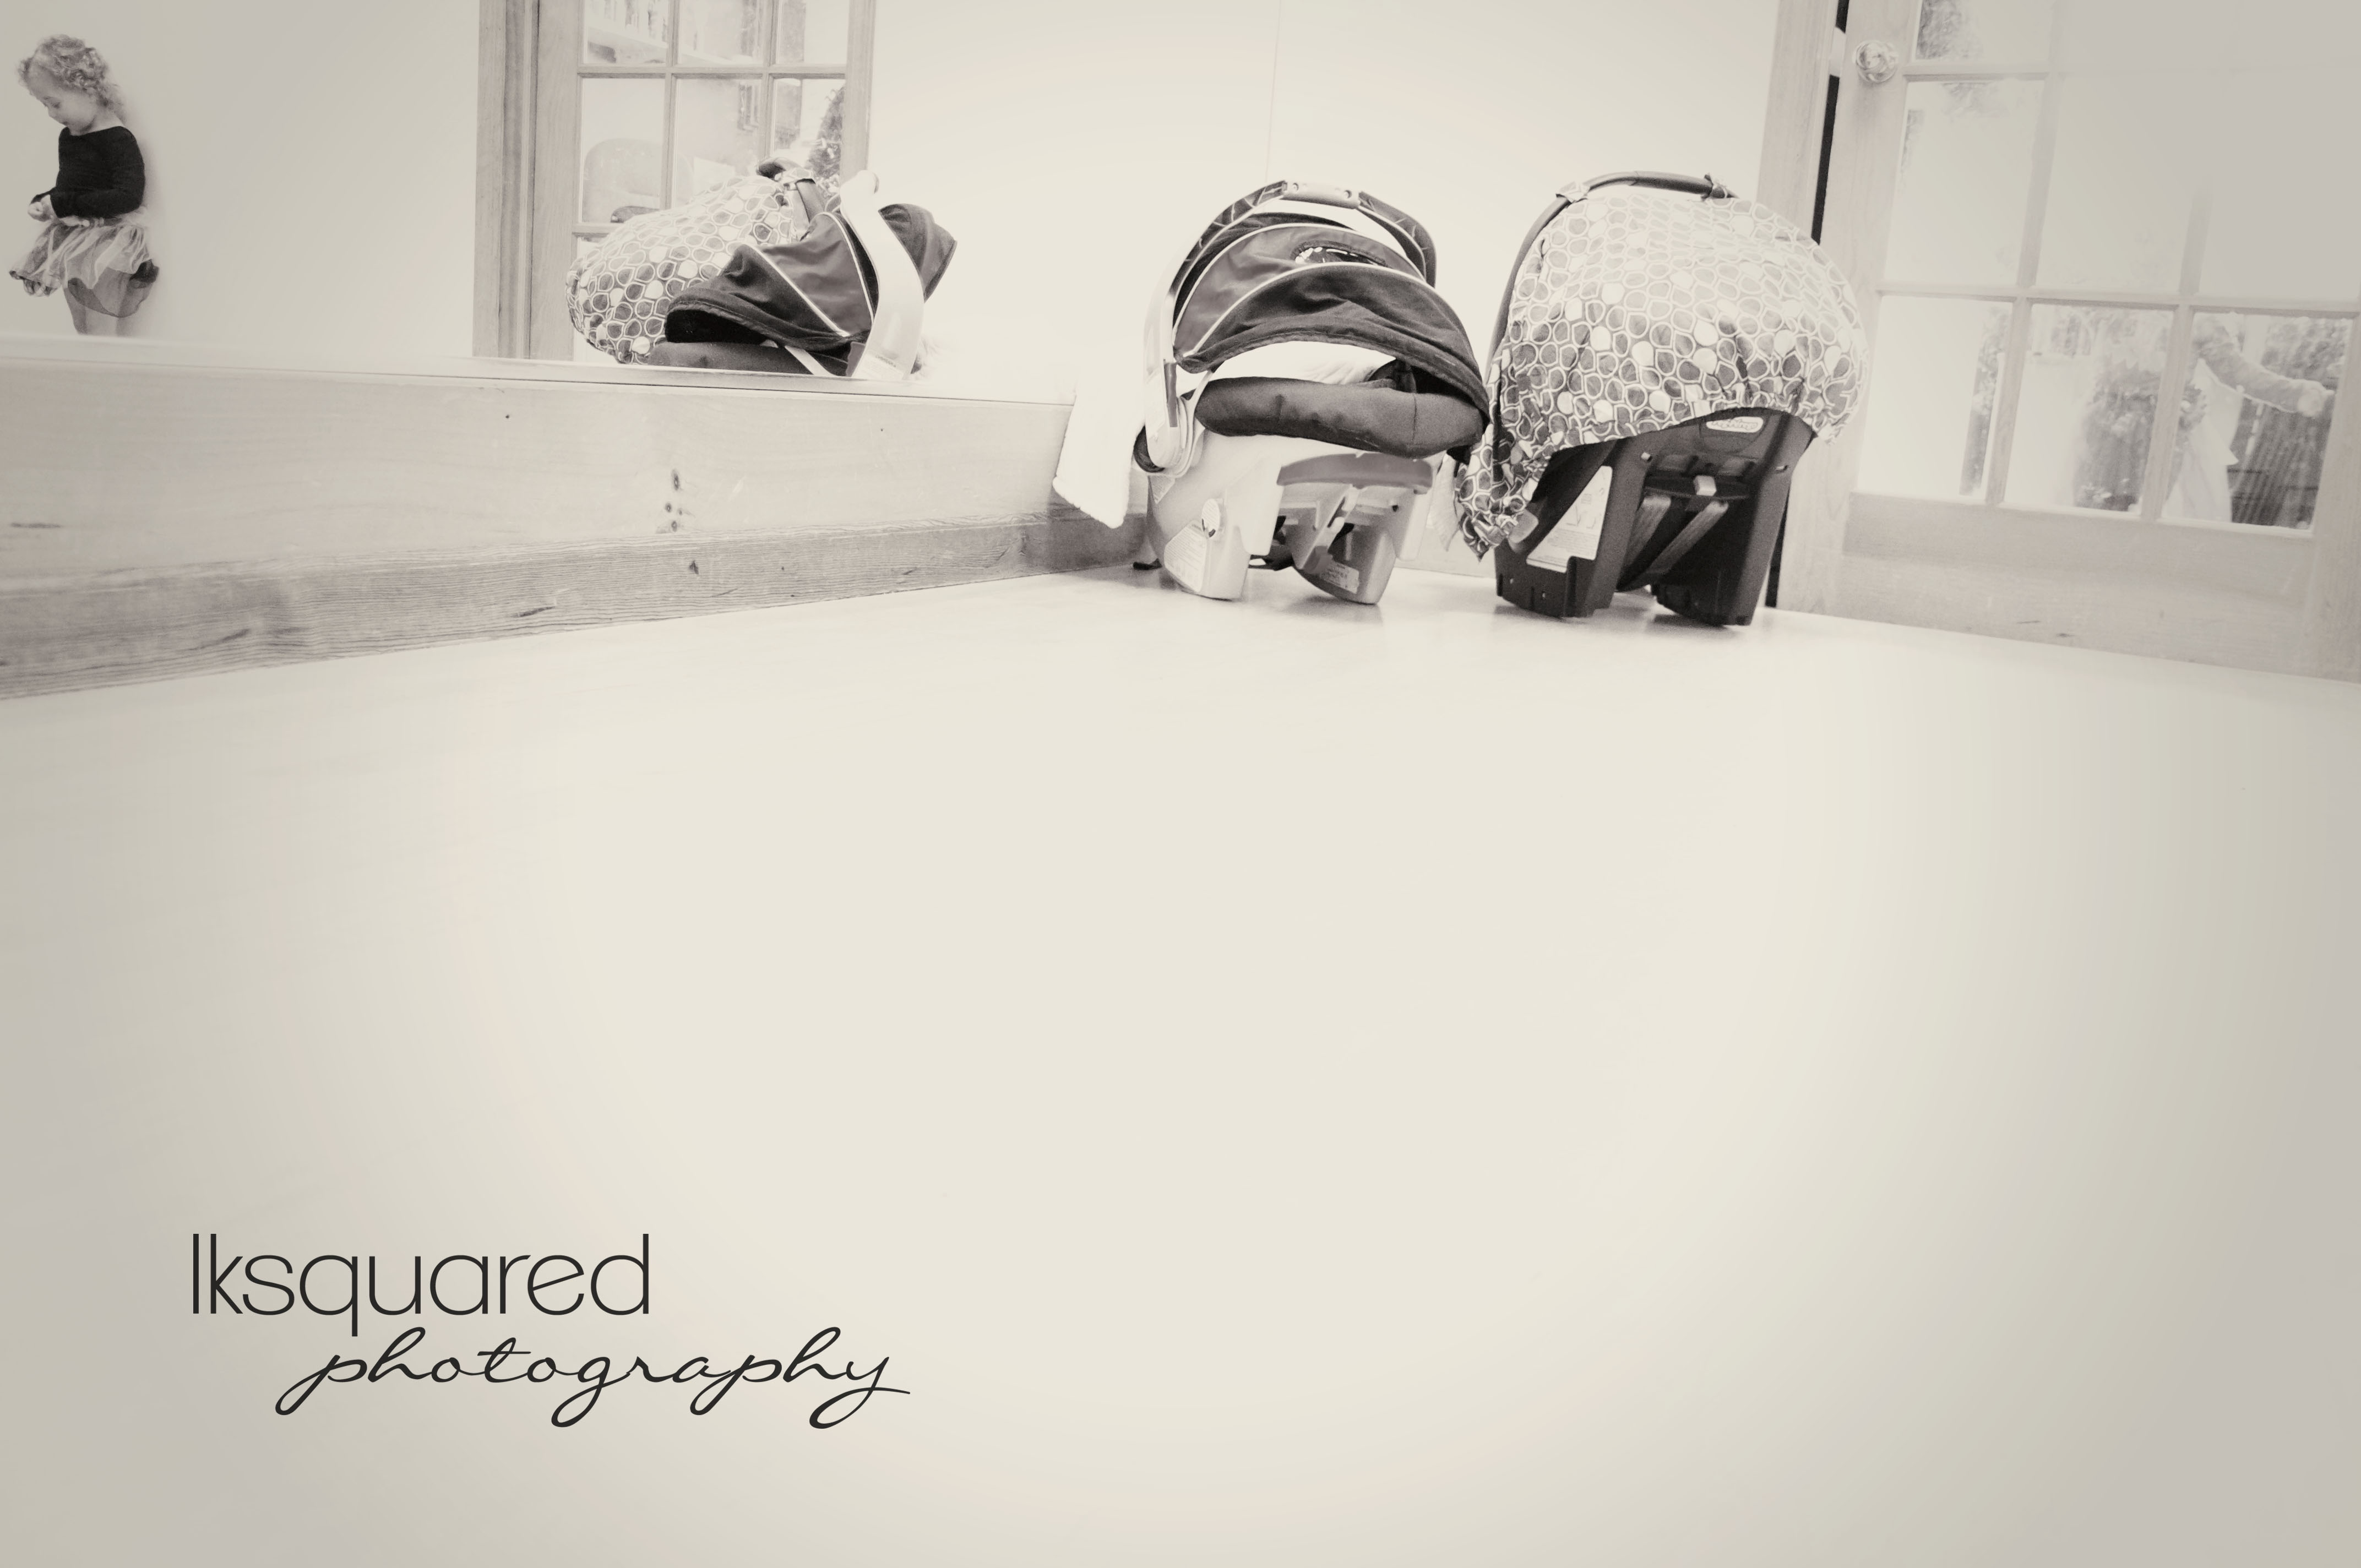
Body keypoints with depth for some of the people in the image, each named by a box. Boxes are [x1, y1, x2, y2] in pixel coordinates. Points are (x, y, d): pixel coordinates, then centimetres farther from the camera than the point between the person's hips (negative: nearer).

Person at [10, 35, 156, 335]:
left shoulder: (118, 140, -16)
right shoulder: (68, 137, 10)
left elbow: (129, 197, -26)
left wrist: (64, 204, -21)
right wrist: (43, 202, -1)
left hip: (105, 252, -9)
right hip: (71, 246, 9)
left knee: (100, 336, -10)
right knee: (82, 333, 13)